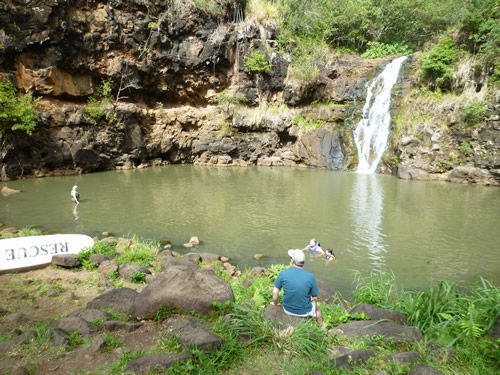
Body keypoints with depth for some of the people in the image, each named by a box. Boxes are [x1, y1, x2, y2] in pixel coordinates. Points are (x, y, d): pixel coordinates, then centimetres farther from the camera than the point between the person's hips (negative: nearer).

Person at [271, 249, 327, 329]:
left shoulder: (283, 273, -18)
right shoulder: (310, 276, -20)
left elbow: (275, 292, -9)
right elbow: (315, 298, -9)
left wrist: (275, 303, 11)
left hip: (287, 310, 2)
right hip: (304, 312, -2)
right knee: (315, 305, 32)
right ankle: (322, 325, 56)